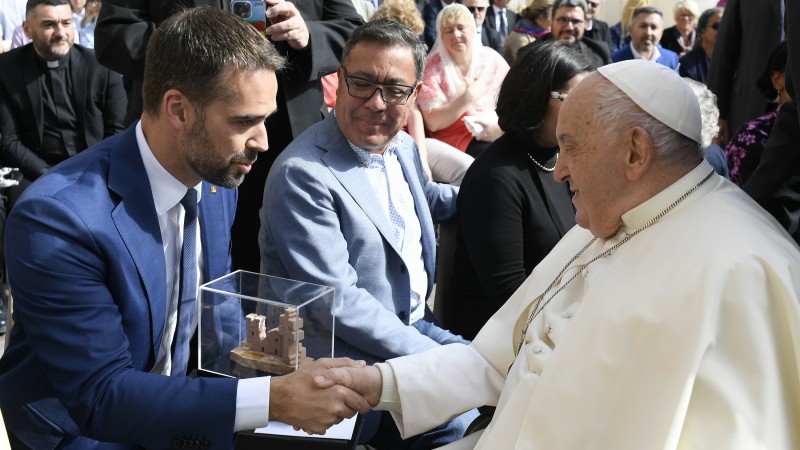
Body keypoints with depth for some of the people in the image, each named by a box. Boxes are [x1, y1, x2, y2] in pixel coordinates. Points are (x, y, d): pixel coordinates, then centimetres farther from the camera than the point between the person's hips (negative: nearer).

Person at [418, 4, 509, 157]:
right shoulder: (432, 67, -2)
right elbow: (432, 123, -10)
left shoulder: (492, 60, 6)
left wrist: (501, 126, -16)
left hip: (499, 133, 4)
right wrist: (468, 97, -16)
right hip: (457, 139, -4)